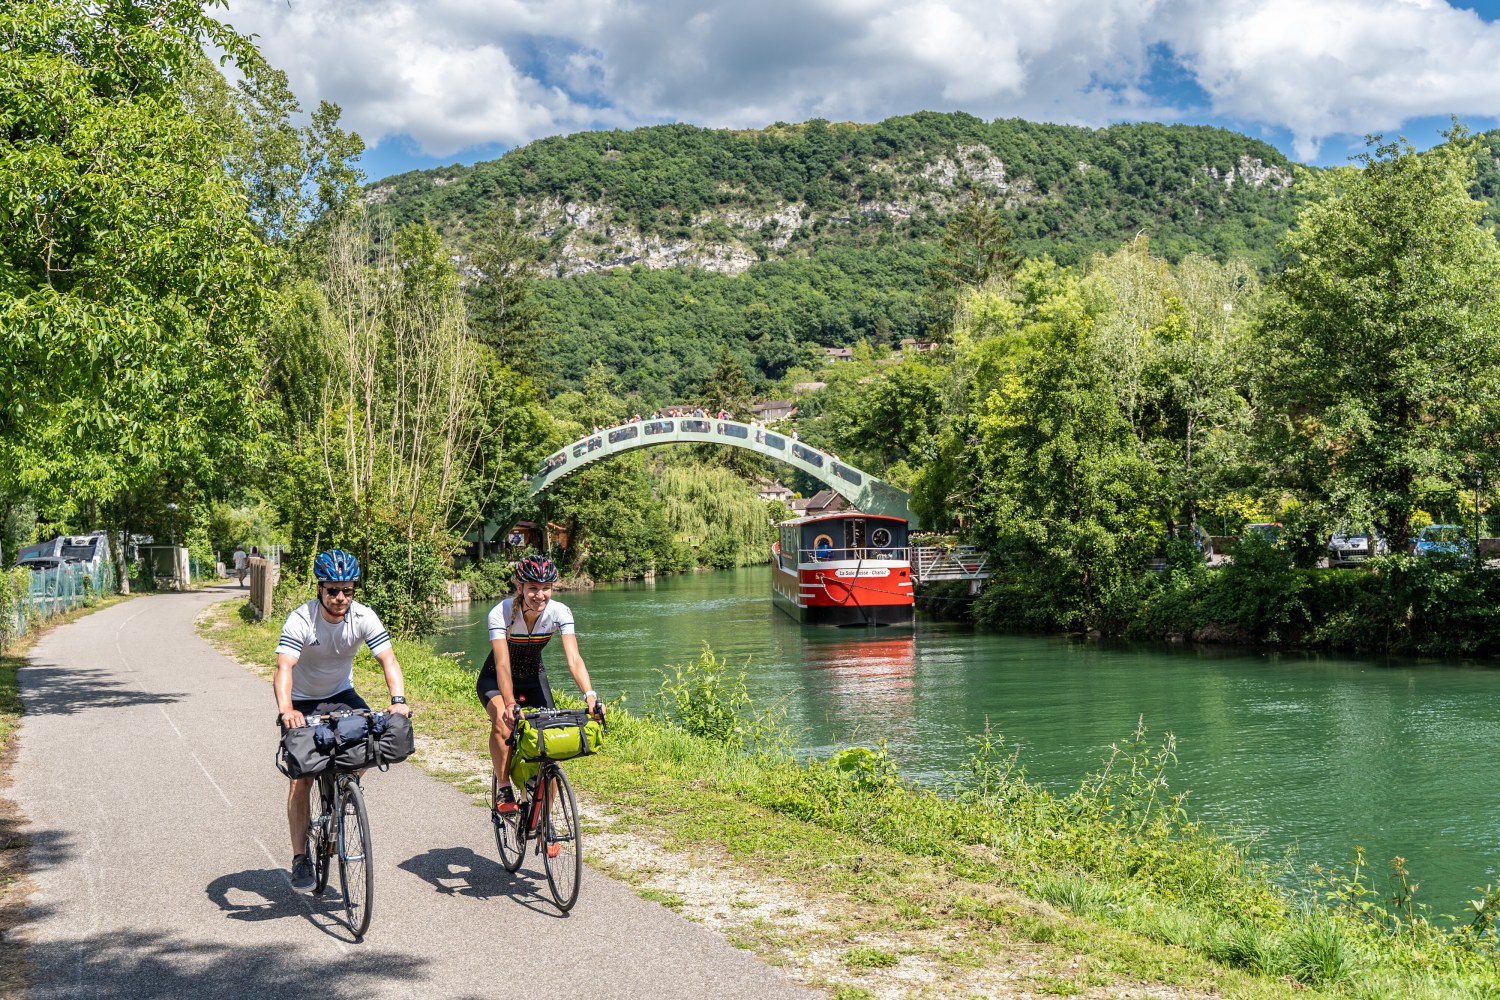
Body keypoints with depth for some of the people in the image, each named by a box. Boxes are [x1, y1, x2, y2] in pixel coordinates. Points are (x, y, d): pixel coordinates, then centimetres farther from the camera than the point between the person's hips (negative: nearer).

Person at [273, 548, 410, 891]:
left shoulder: (363, 616, -19)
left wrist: (398, 700, -44)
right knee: (302, 779, -9)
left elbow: (388, 659, -26)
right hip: (302, 702, -2)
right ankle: (300, 859, 2)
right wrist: (286, 710, -56)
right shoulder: (301, 619, -26)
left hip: (340, 694, 2)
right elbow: (284, 668, -38)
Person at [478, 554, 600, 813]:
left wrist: (590, 696, -48)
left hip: (533, 677, 3)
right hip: (495, 679, -2)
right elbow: (502, 664, -38)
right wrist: (511, 704, -52)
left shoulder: (559, 612, -22)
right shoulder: (501, 613, -29)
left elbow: (574, 659, -32)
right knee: (503, 720, -34)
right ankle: (503, 790, -17)